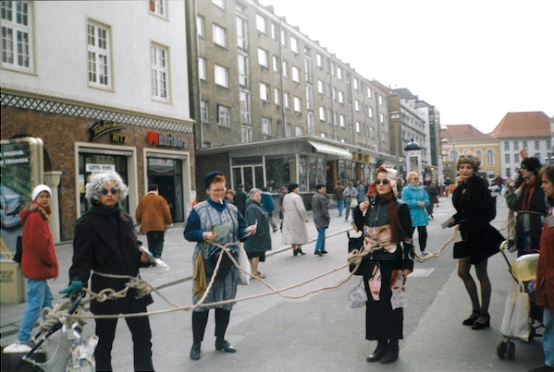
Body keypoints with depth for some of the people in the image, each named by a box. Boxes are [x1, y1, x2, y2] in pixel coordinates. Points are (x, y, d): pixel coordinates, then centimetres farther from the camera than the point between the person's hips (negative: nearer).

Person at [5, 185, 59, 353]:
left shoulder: (38, 215, 17)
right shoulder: (36, 216, -16)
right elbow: (38, 243, -22)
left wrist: (51, 262, 12)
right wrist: (52, 261, -12)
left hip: (38, 267, 11)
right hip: (37, 267, -11)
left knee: (47, 300, 18)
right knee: (35, 304, -8)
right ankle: (23, 340, -4)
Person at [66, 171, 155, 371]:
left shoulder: (125, 219, 9)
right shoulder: (87, 223, -8)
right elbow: (82, 258, -15)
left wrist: (142, 257, -5)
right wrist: (78, 281, -32)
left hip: (132, 285, 5)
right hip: (106, 288, -5)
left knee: (143, 336, 9)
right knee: (105, 339, 11)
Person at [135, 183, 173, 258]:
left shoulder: (143, 200, 8)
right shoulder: (160, 199, -1)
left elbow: (138, 213, 9)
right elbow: (166, 212, -3)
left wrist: (139, 222, 26)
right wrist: (169, 222, 9)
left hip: (147, 225, 3)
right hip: (159, 225, -3)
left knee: (151, 243, 11)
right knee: (159, 241, 4)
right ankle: (157, 256, -15)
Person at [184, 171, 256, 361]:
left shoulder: (232, 209, 9)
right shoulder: (199, 209, -3)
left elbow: (240, 230, 11)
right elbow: (188, 232, -4)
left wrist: (248, 230, -11)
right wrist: (204, 235, -20)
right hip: (206, 262, -4)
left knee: (225, 301, 10)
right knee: (202, 301, 0)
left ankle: (220, 340, 25)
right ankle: (196, 343, 14)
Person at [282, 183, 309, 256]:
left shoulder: (285, 197, 9)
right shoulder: (296, 197, -16)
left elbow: (284, 207, 14)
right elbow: (301, 209, -20)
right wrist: (305, 218, -12)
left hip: (288, 218, 7)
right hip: (297, 217, -7)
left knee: (291, 233, 11)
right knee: (300, 232, 8)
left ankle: (294, 250, 13)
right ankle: (299, 248, 2)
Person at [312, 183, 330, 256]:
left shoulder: (314, 196, 12)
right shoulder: (322, 197, -18)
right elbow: (324, 209, -18)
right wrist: (328, 218, -10)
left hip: (316, 217, 9)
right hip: (321, 218, -9)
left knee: (321, 234, 16)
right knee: (321, 234, -6)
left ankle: (322, 249, 21)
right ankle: (317, 250, -9)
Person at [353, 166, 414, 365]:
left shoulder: (400, 207, -7)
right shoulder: (370, 205, 7)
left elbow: (407, 238, -8)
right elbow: (360, 229, 16)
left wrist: (407, 264, -12)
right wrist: (359, 212, -1)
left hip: (391, 263, -5)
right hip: (371, 262, 5)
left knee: (391, 302, 4)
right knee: (374, 302, 10)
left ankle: (393, 345, 19)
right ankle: (381, 343, 23)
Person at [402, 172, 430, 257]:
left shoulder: (421, 189, 9)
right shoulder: (406, 190, -8)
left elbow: (427, 200, 6)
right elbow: (406, 202, -18)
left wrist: (423, 203, -17)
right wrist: (417, 203, -21)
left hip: (421, 216, 6)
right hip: (411, 216, -5)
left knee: (423, 233, 12)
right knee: (409, 234, 1)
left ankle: (423, 250, 27)